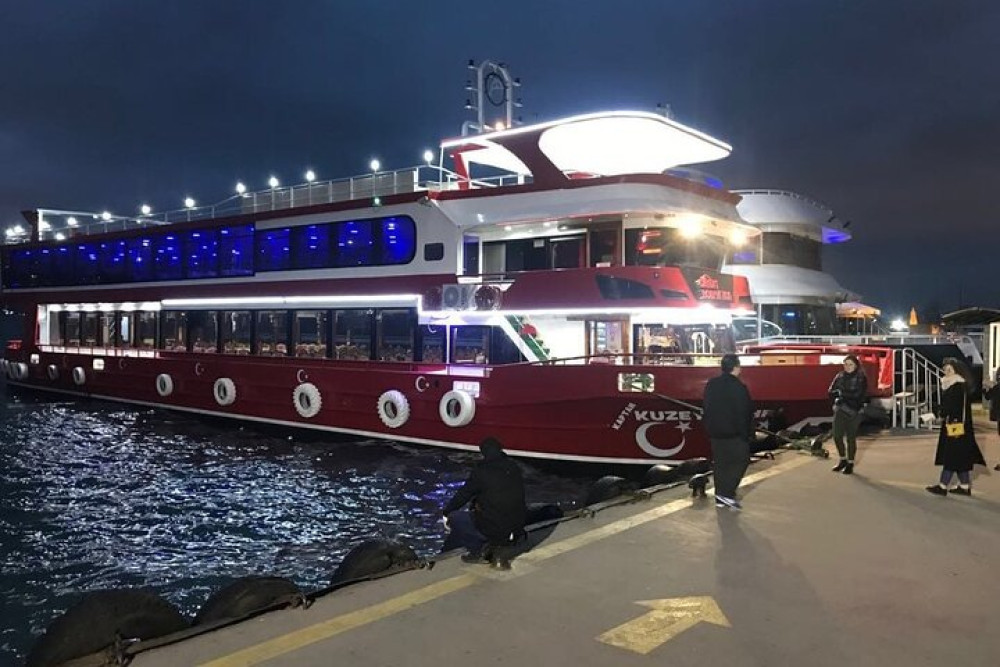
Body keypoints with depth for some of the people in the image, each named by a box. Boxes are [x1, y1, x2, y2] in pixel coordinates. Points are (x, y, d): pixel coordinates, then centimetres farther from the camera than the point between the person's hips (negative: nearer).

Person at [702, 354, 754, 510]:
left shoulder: (711, 385, 7)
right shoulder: (738, 388, -15)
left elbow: (705, 408, 12)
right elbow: (744, 414, -15)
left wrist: (709, 428, 18)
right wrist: (746, 433, -8)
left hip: (715, 433, 7)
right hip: (734, 433, -7)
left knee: (720, 464, 12)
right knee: (740, 461, 4)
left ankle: (720, 498, 14)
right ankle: (726, 493, -5)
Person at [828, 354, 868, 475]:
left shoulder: (861, 378, -5)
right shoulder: (840, 377, 8)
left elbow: (861, 396, -12)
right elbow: (832, 392, 9)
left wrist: (843, 394, -11)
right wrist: (838, 396, -8)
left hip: (854, 411, -4)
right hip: (840, 410, 4)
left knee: (851, 438, 0)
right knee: (837, 436, 0)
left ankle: (850, 464, 14)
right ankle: (843, 460, 22)